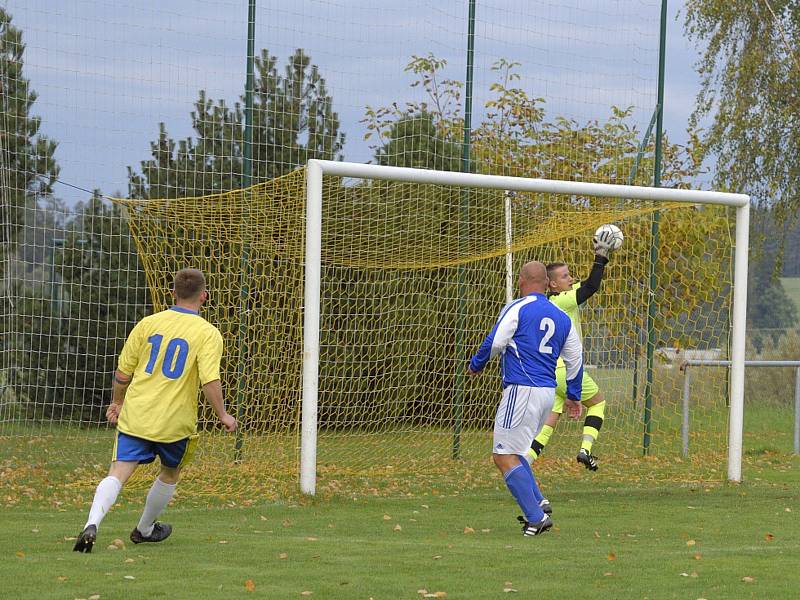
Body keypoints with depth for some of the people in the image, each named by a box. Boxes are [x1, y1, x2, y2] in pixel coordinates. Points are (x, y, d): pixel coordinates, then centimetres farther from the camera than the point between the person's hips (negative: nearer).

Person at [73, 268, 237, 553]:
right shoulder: (208, 333, -5)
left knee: (117, 474, -6)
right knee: (170, 474, 25)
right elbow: (210, 380, -16)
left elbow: (122, 372, 8)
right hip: (175, 421, -2)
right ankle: (145, 529, 39)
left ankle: (92, 524, -30)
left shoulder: (149, 323, 5)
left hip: (135, 415, 2)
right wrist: (223, 415, -2)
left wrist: (116, 402, 25)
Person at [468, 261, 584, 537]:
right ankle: (537, 502, 8)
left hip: (522, 390, -8)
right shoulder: (562, 317, 15)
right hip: (548, 391, 8)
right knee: (512, 451, 22)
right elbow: (575, 359, 20)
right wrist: (573, 396, 31)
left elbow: (494, 343, -9)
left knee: (504, 456, -7)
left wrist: (475, 365, 11)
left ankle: (536, 517, -14)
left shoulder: (517, 309, -5)